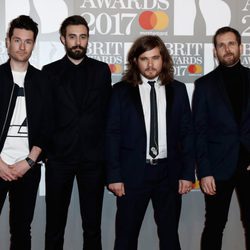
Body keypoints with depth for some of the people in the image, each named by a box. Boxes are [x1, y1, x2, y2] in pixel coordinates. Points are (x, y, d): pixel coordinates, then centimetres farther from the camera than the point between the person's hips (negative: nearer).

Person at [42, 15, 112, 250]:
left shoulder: (102, 70, 6)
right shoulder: (50, 71, 4)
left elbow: (107, 111, 5)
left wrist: (107, 151, 0)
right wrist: (45, 148, -2)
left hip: (93, 157, 1)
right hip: (59, 156, 0)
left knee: (92, 225, 10)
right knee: (54, 224, 9)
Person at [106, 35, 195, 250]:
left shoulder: (177, 89, 5)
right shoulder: (122, 90, -1)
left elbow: (187, 133, 5)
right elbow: (113, 135, -2)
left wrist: (188, 173, -1)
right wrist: (114, 175, -8)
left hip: (169, 172, 2)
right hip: (133, 172, -2)